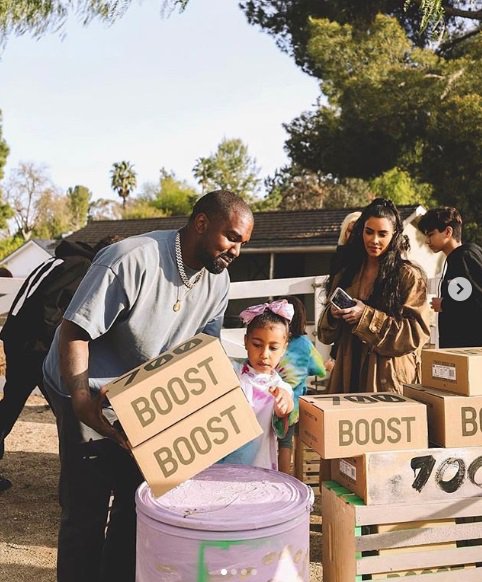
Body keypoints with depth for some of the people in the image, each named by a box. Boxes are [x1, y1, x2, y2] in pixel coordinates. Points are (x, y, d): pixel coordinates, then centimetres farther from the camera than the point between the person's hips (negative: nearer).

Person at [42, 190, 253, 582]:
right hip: (88, 396, -7)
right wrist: (80, 398, -37)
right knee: (87, 509, -2)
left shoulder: (217, 280, -5)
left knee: (138, 498, 14)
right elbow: (74, 330, -27)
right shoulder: (132, 260, -28)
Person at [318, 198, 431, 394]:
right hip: (348, 374, 4)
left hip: (390, 378, -4)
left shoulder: (409, 276, -3)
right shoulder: (346, 274, 11)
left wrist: (367, 316, -18)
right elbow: (326, 333, 14)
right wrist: (333, 315, -9)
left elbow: (416, 333, -11)